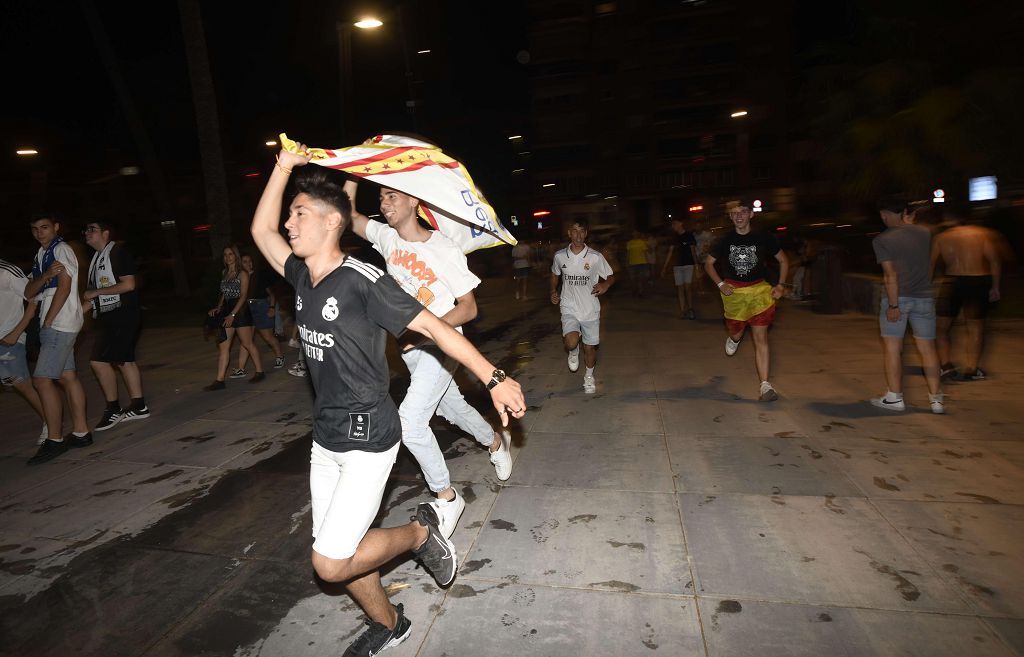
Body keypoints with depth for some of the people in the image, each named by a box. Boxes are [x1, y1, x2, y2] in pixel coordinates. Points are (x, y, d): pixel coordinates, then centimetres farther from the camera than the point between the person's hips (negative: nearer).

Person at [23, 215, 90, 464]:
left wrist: (48, 321, -13)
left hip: (60, 324, -9)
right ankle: (81, 432, 15)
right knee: (67, 377, 9)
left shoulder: (62, 249, -6)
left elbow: (64, 287, -14)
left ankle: (54, 440, -6)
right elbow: (29, 294, 9)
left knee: (41, 379, -11)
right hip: (52, 325, 9)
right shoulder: (40, 257, 19)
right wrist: (45, 276, -11)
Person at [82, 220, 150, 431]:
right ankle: (138, 407, 17)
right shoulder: (97, 257, 18)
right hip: (108, 317, 10)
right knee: (124, 360, 11)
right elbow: (92, 292, 24)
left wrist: (95, 292, -14)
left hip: (122, 315, -10)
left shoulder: (117, 252, -10)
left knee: (99, 361, -12)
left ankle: (113, 409, 0)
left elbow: (128, 285, -19)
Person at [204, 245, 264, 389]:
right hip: (226, 311, 6)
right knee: (223, 346, 1)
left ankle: (260, 372, 16)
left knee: (247, 344, 1)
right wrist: (218, 307, 5)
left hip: (240, 311, -6)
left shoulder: (242, 274, -6)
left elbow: (243, 296, -13)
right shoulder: (224, 273, 14)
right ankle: (219, 380, 2)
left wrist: (233, 314, -19)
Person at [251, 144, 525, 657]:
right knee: (336, 552, 15)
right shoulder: (303, 278, 5)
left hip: (368, 439, -8)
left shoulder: (363, 281, -18)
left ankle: (419, 533, 17)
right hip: (324, 440, 8)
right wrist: (284, 167, 8)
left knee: (330, 564, -6)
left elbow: (434, 326, -19)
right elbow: (261, 230, 14)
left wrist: (494, 379, -22)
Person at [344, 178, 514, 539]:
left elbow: (469, 308, -13)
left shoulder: (445, 251, -16)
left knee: (410, 421, -17)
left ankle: (446, 497, 3)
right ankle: (496, 441, 50)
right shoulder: (386, 237, 0)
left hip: (440, 344, -7)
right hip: (411, 346, 7)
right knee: (452, 407, 21)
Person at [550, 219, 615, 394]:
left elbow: (611, 276, 1)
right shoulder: (559, 256, -2)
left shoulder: (596, 257, -8)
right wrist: (553, 291, 7)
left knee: (590, 347, 10)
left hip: (590, 309, 0)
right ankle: (574, 351, 17)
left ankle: (589, 376, 38)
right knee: (571, 343, -23)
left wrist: (605, 284, -20)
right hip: (569, 308, 0)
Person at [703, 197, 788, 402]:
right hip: (734, 292, 1)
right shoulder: (726, 240, -1)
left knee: (761, 339, -6)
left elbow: (783, 260, 8)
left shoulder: (764, 237, -3)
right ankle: (733, 338, 54)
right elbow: (708, 263, 8)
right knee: (736, 333, 13)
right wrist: (720, 284, -5)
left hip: (759, 290, -1)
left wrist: (780, 285, -2)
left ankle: (765, 386, -5)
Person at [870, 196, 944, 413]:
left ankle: (895, 397, 6)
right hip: (924, 297, 5)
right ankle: (936, 399, 12)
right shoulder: (924, 232, 6)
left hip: (898, 298, -4)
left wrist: (894, 305, -15)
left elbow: (891, 275, -15)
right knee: (928, 348, 10)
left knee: (892, 348, 3)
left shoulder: (881, 240, -8)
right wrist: (908, 223, 25)